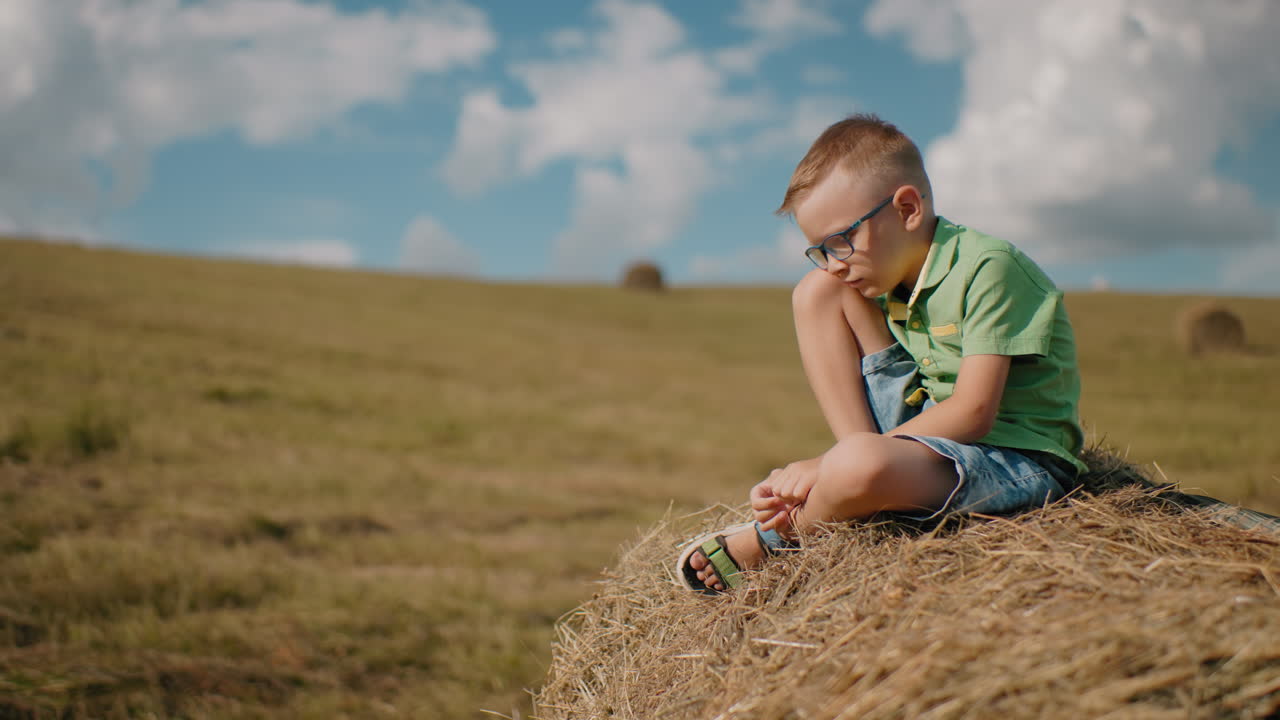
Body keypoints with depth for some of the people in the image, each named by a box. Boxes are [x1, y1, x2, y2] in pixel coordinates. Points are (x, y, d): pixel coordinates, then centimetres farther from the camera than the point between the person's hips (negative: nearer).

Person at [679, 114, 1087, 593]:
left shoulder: (987, 267, -19)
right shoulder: (893, 276, 5)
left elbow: (973, 414, -26)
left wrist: (828, 466, -26)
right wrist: (814, 474, -15)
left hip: (1020, 459, -8)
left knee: (859, 467, -41)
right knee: (816, 292, 1)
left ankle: (768, 541, -5)